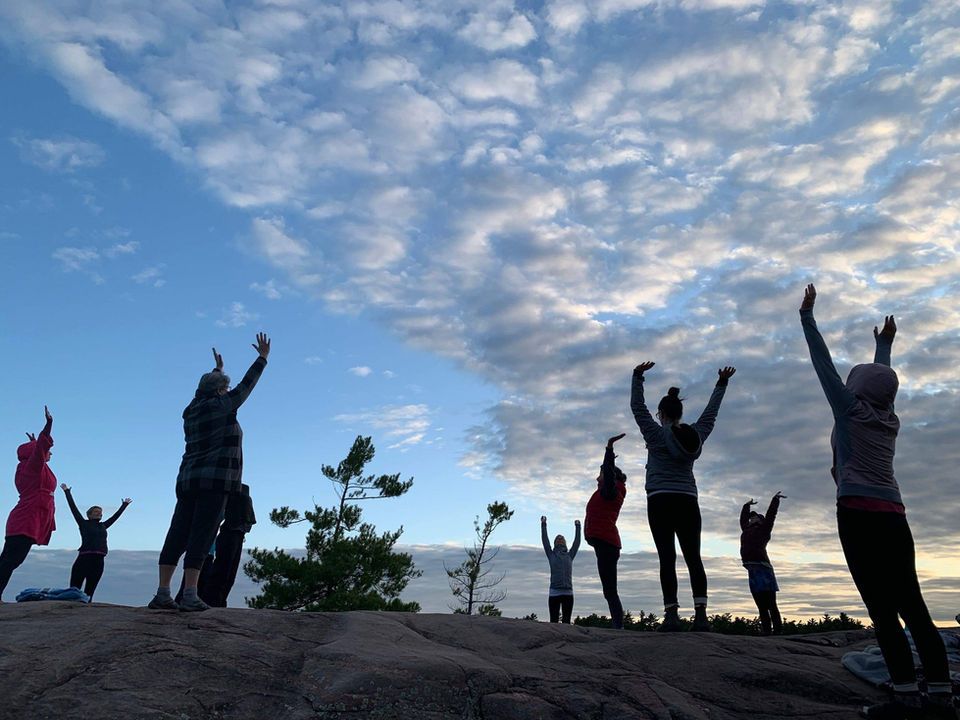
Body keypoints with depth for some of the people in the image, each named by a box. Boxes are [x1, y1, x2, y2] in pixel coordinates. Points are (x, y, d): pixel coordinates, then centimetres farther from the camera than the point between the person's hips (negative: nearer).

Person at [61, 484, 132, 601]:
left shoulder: (103, 526, 20)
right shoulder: (83, 523, 10)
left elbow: (115, 516, 33)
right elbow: (73, 507, 9)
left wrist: (124, 504, 44)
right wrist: (67, 491, 11)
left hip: (98, 562, 4)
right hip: (84, 559, -4)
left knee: (89, 594, 3)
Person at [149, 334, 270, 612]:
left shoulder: (192, 411, 17)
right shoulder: (221, 407, -3)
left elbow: (210, 391, 36)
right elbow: (246, 386, 4)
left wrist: (218, 370, 51)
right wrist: (262, 358, 14)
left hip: (188, 480, 8)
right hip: (215, 481, -8)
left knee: (177, 536, 4)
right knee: (201, 538, -10)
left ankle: (162, 594, 4)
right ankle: (189, 596, -12)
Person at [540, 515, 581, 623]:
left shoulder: (570, 556, 17)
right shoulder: (551, 555, 12)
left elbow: (577, 542, 19)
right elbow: (545, 540, 9)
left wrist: (577, 527, 23)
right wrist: (543, 524, 9)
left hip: (568, 593, 2)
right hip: (554, 593, -2)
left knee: (567, 621, 0)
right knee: (554, 621, -5)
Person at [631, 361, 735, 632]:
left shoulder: (657, 435, -1)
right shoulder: (695, 435, 10)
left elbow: (638, 407, 0)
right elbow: (710, 413, 23)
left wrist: (638, 378, 1)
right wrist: (722, 384, 31)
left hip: (660, 501, -4)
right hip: (688, 502, 4)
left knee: (667, 558, -10)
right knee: (693, 557, 0)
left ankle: (671, 613, -16)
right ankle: (701, 613, -10)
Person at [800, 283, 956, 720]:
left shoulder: (852, 411, 2)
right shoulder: (890, 419, 17)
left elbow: (824, 364, 3)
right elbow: (881, 379, 34)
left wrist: (807, 316, 8)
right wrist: (884, 345, 50)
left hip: (859, 515, -7)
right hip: (894, 517, 7)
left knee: (881, 608, -10)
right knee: (912, 605, 5)